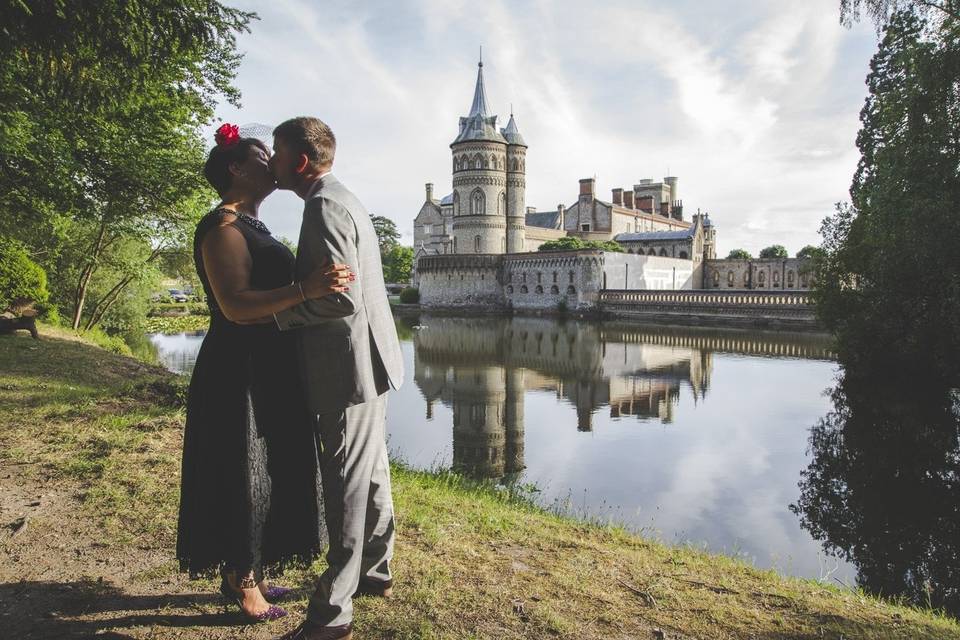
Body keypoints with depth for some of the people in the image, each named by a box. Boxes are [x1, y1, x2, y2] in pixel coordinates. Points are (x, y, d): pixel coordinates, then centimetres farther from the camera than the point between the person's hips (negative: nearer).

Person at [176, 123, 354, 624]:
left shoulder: (249, 226, 16)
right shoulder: (222, 226, -14)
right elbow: (236, 306, -25)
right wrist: (304, 290, -37)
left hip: (266, 371, 10)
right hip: (240, 373, -10)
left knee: (265, 471, 16)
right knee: (241, 476, 2)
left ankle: (244, 574, 31)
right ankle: (241, 582, 19)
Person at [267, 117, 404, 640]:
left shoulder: (324, 207, -17)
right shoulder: (343, 199, 16)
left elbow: (342, 298, -25)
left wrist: (278, 313, -13)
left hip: (349, 366, -10)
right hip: (366, 361, 10)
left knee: (348, 485, -2)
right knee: (370, 475, 20)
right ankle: (376, 572, 36)